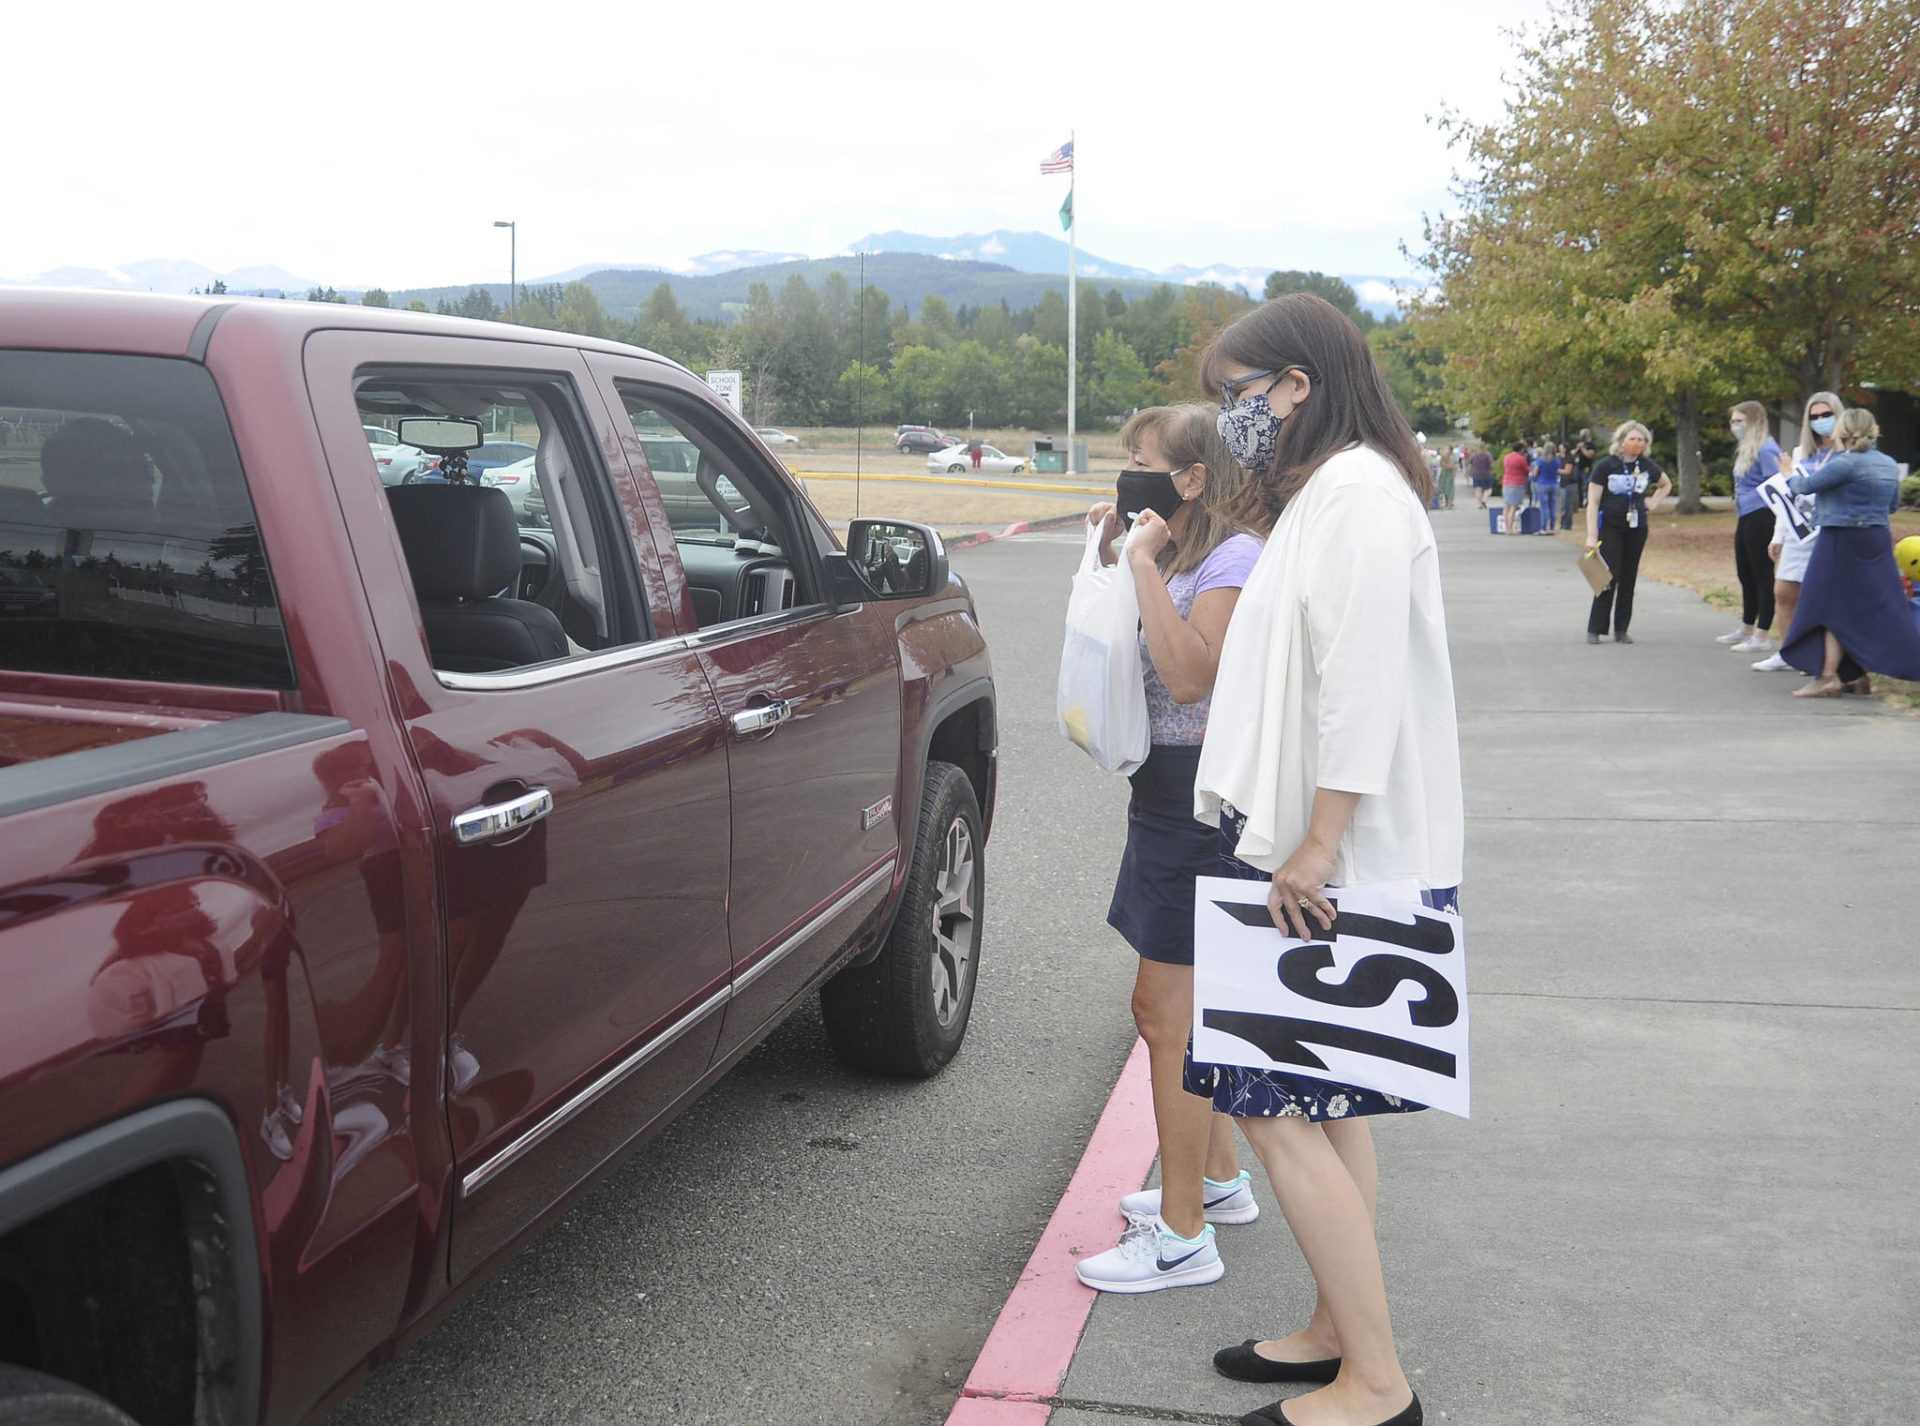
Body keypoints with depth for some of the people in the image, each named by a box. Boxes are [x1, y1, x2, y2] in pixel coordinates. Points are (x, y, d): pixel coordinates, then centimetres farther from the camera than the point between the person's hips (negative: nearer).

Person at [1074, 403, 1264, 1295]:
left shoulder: (1234, 560, -16)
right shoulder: (1174, 558, 14)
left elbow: (1189, 676, -27)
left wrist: (1144, 565, -24)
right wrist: (1110, 558, 5)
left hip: (1201, 801, -10)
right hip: (1166, 795, 10)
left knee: (1168, 1011, -7)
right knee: (1177, 1006, 20)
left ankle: (1182, 1238, 2)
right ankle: (1218, 1180, 36)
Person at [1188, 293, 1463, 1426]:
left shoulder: (1360, 493, -15)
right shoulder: (1321, 494, 18)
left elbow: (1364, 687, -22)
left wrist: (1317, 847, -22)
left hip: (1338, 864, -10)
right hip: (1304, 852, 10)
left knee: (1278, 1109, -7)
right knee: (1324, 1106, 15)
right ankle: (1341, 1334, 27)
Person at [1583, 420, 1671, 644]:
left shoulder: (1647, 467, 7)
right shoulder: (1605, 465, -6)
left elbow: (1666, 484, 28)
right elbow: (1593, 501, -8)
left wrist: (1653, 503, 10)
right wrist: (1591, 535, -14)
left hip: (1636, 529, 4)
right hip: (1610, 527, -4)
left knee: (1628, 579, 6)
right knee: (1609, 577, -10)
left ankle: (1621, 630, 13)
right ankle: (1594, 629, -2)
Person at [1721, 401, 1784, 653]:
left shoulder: (1766, 450, -14)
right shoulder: (1746, 449, 17)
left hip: (1760, 518, -10)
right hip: (1746, 519, 10)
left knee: (1762, 576, -5)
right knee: (1745, 575, 18)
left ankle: (1761, 637, -1)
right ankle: (1746, 629, 31)